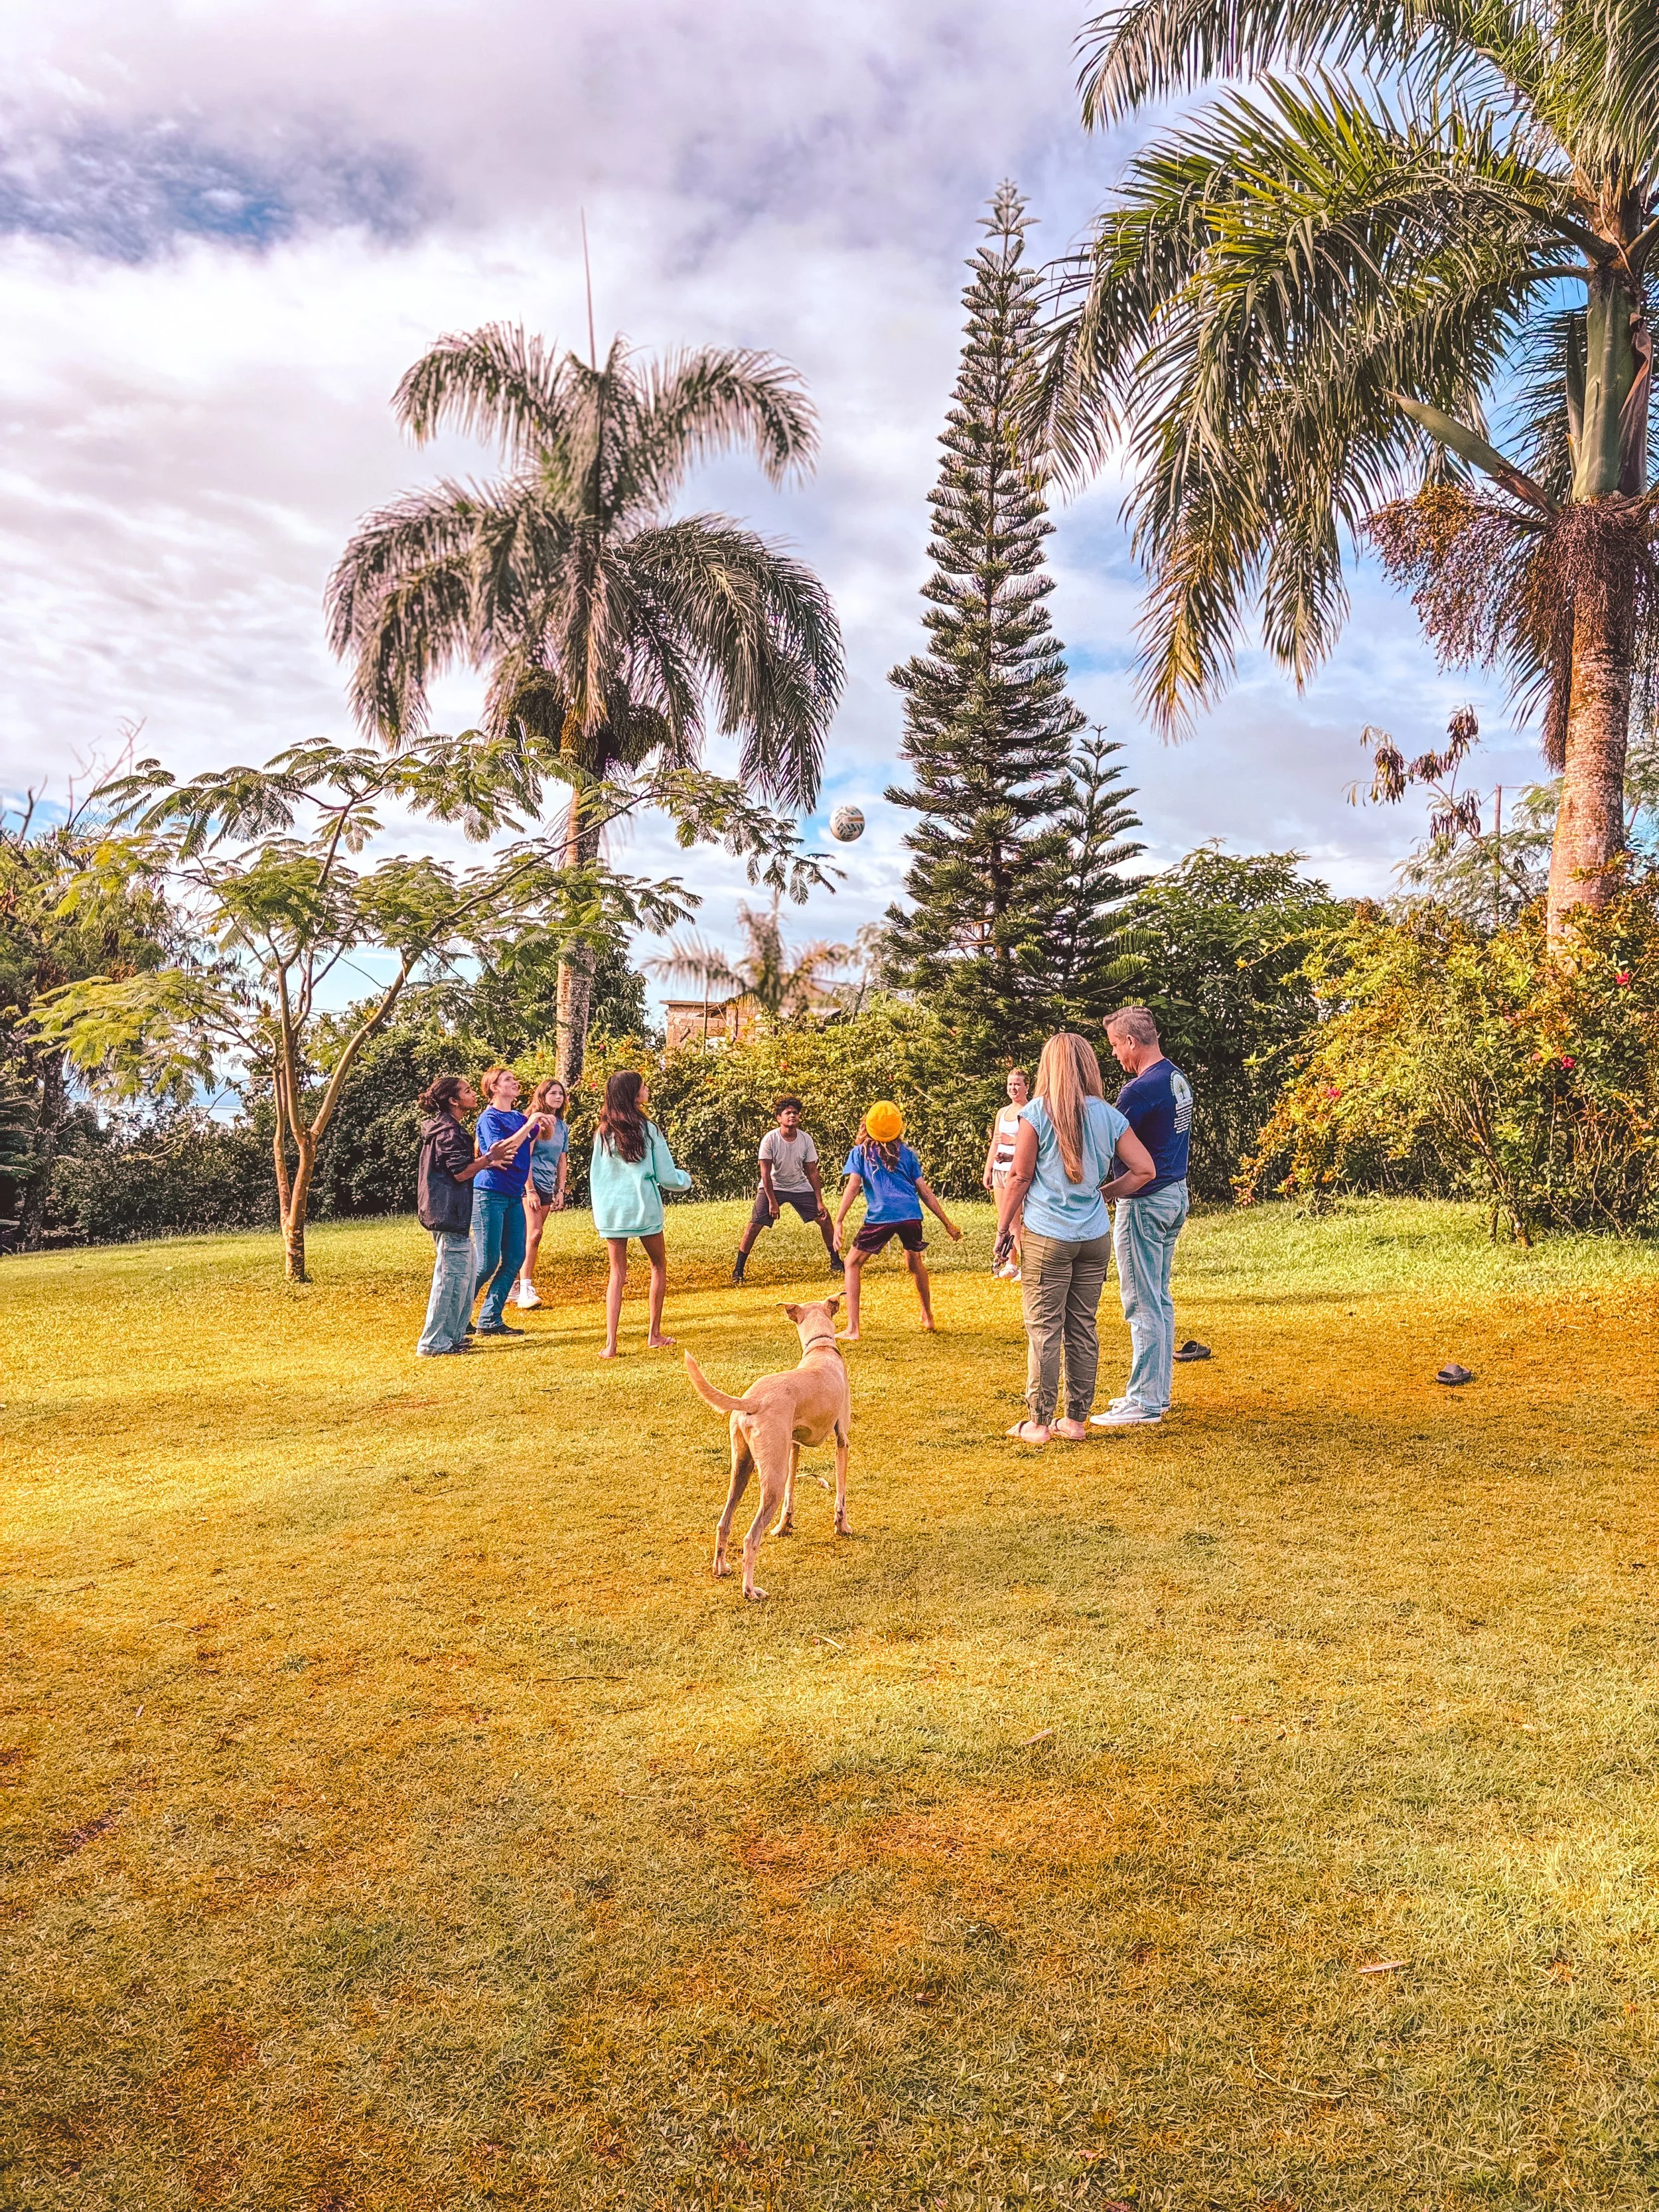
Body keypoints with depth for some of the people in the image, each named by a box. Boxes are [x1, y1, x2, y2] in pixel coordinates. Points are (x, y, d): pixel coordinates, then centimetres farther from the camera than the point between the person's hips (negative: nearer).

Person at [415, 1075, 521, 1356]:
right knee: (451, 1276, -7)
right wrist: (489, 1158, -12)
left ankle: (453, 1335, 22)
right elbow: (461, 1172, -19)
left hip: (451, 1214, 11)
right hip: (449, 1214, -11)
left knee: (463, 1276, 16)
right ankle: (434, 1342, -3)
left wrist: (485, 1160, 14)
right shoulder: (448, 1131, -15)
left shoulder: (446, 1128, 18)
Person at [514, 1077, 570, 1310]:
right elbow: (524, 1158, -12)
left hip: (547, 1187, 7)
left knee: (533, 1238, 7)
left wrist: (560, 1192, 12)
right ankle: (525, 1291, -20)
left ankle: (518, 1287, 13)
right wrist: (530, 1190, -16)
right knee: (533, 1234, -17)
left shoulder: (562, 1126, 12)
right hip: (529, 1184, -7)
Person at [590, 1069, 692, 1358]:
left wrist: (598, 1210, 16)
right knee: (659, 1266, 17)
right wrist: (686, 1179, 16)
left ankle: (610, 1343, -3)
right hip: (644, 1207, -3)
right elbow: (666, 1177, -4)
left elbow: (595, 1176, 5)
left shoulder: (603, 1133, 1)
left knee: (617, 1274, 6)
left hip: (611, 1210, 3)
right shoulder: (648, 1130, -8)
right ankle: (655, 1334, 19)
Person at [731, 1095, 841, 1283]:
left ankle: (836, 1262, 12)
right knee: (754, 1226, -12)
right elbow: (765, 1172, -17)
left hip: (800, 1187, 3)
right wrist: (772, 1201, -19)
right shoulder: (770, 1139, -21)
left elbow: (812, 1172, -7)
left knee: (824, 1218, -4)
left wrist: (819, 1202, -12)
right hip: (773, 1188, -3)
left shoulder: (806, 1140, -12)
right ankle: (738, 1270, -2)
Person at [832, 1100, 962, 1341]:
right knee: (915, 1262, 30)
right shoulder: (906, 1153, 19)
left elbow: (854, 1185, -3)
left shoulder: (860, 1152, 12)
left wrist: (839, 1221, -9)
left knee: (853, 1263, 13)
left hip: (880, 1217, -3)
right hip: (911, 1215, 3)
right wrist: (948, 1223, 21)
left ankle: (852, 1328, 2)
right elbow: (925, 1191, 17)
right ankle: (928, 1317, 43)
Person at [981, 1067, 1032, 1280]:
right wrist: (987, 1171, 20)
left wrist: (1010, 1140, -22)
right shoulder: (1002, 1112, 17)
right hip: (999, 1169, 7)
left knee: (1015, 1219, -11)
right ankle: (1011, 1264, 14)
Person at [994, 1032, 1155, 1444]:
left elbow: (1020, 1177, -6)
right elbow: (1144, 1169, 0)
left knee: (1044, 1329, 3)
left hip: (1047, 1237, -4)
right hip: (1095, 1237, 4)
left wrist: (1002, 1228, 3)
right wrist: (1102, 1193, 13)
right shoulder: (1108, 1116, 1)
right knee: (1083, 1328, 11)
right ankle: (1076, 1420, 19)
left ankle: (1039, 1423, 9)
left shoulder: (1036, 1113, -8)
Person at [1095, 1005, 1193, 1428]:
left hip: (1145, 1202, -10)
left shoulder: (1141, 1088, -20)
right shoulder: (1179, 1080, 10)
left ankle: (1144, 1402, 1)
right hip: (1175, 1194, 10)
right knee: (1160, 1299, 16)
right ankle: (1158, 1392, 23)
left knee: (1142, 1305, -4)